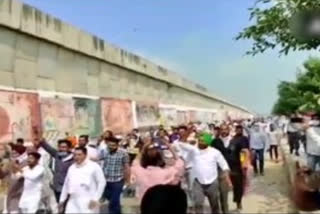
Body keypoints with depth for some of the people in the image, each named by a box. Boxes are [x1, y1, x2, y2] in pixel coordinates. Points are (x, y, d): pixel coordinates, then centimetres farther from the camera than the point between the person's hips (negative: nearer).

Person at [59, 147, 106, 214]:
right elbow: (66, 184, 20)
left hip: (88, 202, -5)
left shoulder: (94, 166, -7)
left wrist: (95, 199, -10)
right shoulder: (71, 168, 12)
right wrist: (62, 200, 20)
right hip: (73, 202, 6)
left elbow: (102, 182, -6)